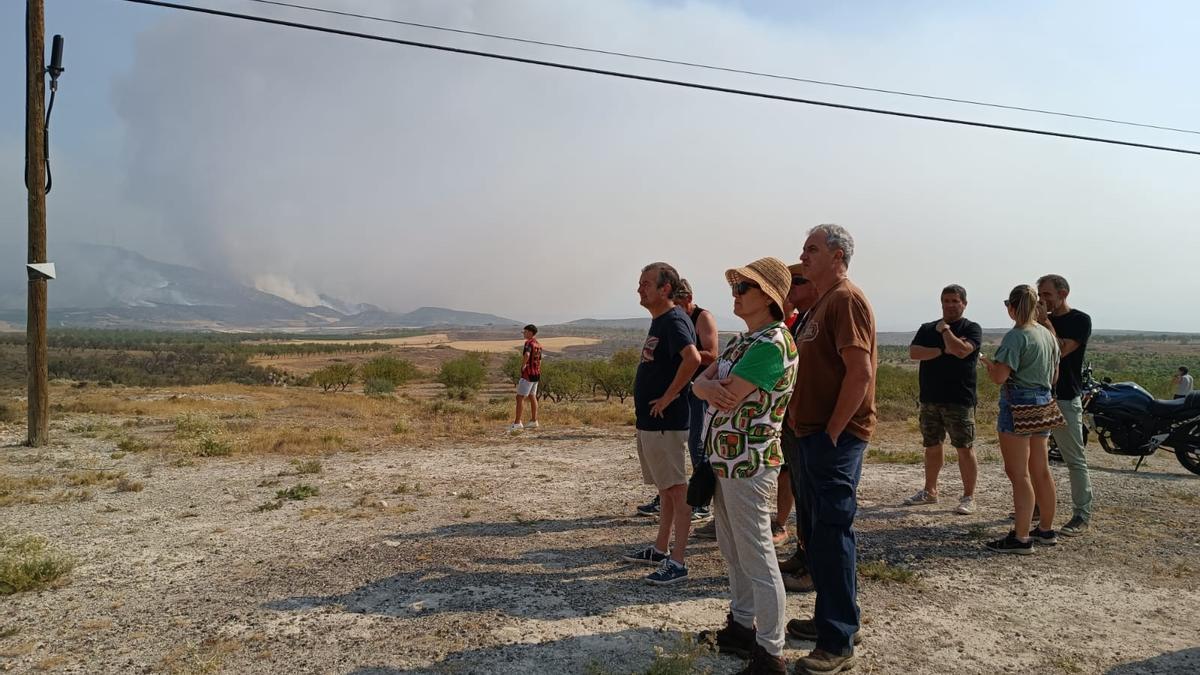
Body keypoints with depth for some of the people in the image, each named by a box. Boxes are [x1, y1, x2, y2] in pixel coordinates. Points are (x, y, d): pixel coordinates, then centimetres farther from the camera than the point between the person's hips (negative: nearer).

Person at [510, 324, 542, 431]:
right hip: (536, 374, 9)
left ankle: (517, 423, -7)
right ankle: (533, 421, 16)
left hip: (528, 373, -9)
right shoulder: (538, 344, 13)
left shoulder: (529, 343, -15)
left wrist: (523, 365, -20)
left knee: (520, 397, -6)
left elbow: (527, 355, -35)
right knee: (532, 397, 14)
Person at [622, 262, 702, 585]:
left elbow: (693, 358, -33)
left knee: (676, 489, -3)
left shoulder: (674, 320, -16)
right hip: (649, 420, 10)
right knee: (665, 487, 17)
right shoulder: (658, 320, 14)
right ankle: (660, 549, 29)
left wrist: (668, 397, -24)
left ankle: (677, 562, 3)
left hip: (665, 422, -10)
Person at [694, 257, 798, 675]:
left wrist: (714, 386, -1)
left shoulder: (772, 344, -18)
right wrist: (710, 387, -16)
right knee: (733, 554, 20)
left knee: (758, 560, -2)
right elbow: (700, 383, 7)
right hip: (724, 460, 10)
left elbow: (727, 398, -23)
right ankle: (742, 627, 35)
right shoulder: (741, 341, 14)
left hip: (748, 464, -10)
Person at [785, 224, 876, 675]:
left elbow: (860, 372, -21)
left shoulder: (846, 299, -12)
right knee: (817, 531, 16)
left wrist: (832, 432, -20)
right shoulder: (822, 303, 18)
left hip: (836, 436, -10)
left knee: (832, 532, -6)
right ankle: (831, 619, 29)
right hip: (813, 434, 10)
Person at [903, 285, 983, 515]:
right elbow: (913, 352, -4)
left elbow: (961, 351, -19)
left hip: (959, 400, -5)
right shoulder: (927, 328, 13)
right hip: (930, 399, 5)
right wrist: (943, 350, -12)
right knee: (932, 446, 13)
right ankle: (929, 491, 25)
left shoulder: (972, 329, 0)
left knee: (965, 448, -2)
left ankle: (968, 497, 6)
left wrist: (945, 330, -6)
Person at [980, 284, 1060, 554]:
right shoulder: (1048, 334, 10)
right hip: (1044, 402, 9)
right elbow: (1053, 375, 17)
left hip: (1018, 405, -9)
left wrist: (987, 362, -1)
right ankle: (1046, 529, 28)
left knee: (1019, 474, -5)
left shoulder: (1016, 336, -16)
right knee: (1041, 471, 17)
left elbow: (999, 377, -20)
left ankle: (1021, 537, -2)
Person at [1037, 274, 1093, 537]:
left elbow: (1060, 351, -18)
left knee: (1075, 460, -2)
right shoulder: (1042, 320, 12)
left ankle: (1082, 515, 3)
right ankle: (1038, 504, 24)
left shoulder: (1080, 320, -6)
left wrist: (1045, 322, -15)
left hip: (1065, 399, -7)